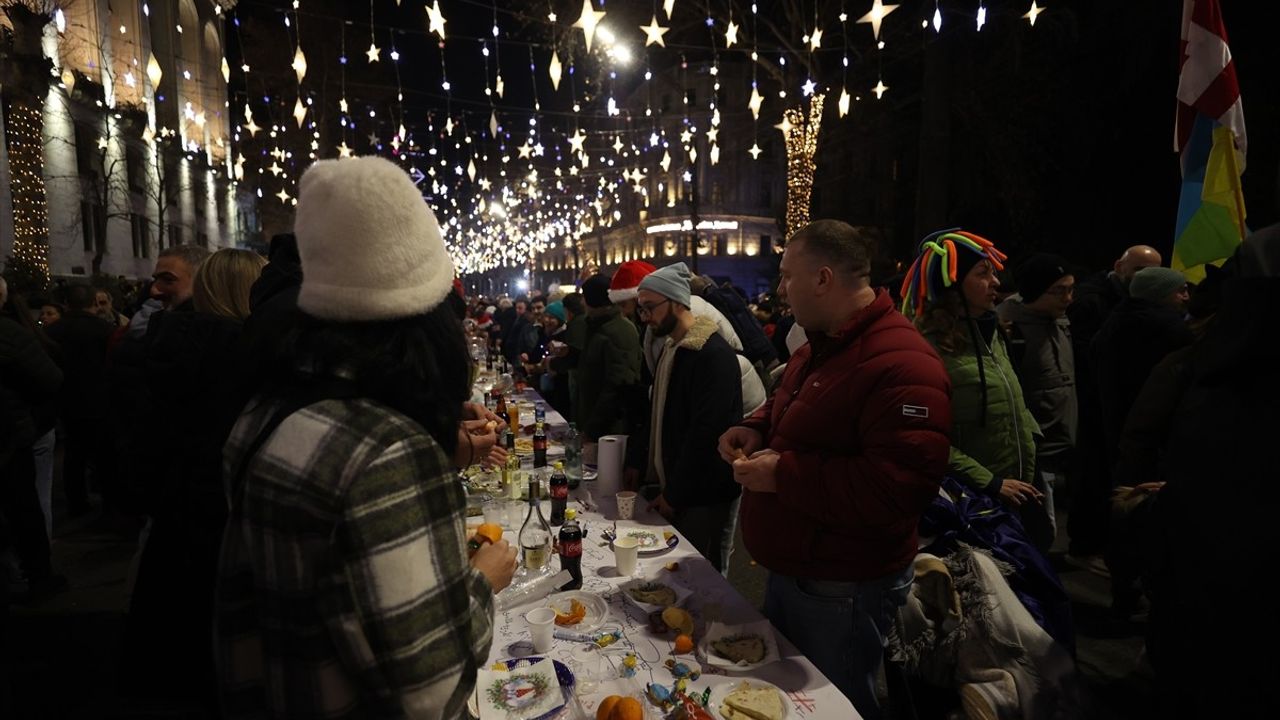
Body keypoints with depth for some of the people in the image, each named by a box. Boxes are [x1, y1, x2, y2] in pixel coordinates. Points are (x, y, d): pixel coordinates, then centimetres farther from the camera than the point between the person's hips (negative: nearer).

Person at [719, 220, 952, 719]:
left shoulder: (900, 364, -27)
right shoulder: (818, 348, 7)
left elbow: (899, 488, -34)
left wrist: (784, 475, -29)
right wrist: (757, 429, 1)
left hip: (842, 590, -9)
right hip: (789, 569, 9)